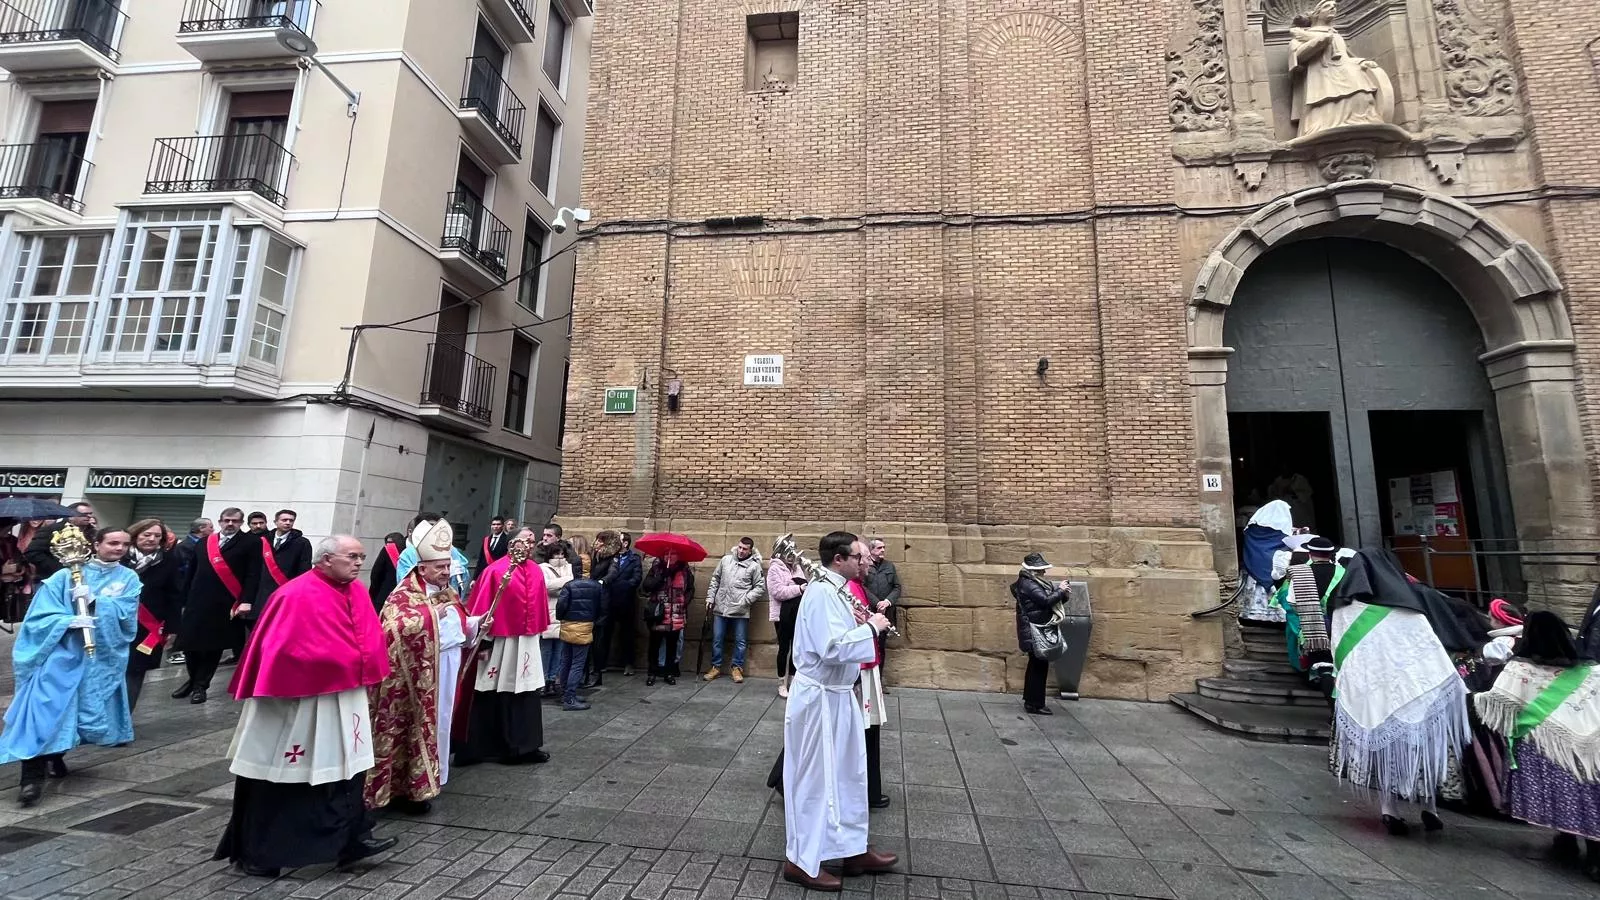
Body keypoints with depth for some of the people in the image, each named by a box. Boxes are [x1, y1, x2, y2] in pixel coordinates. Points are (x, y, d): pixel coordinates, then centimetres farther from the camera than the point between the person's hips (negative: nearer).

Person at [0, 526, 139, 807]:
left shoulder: (129, 578, 4)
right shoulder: (66, 576, -1)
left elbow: (127, 613, -8)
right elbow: (41, 614, -5)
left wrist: (94, 600, -21)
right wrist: (69, 621, -24)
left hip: (101, 655, 2)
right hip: (62, 651, -2)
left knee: (90, 708, 6)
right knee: (46, 707, -12)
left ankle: (56, 755, 31)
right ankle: (33, 775, -7)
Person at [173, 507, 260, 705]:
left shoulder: (251, 543, -2)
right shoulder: (204, 542, 14)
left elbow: (253, 575, -8)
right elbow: (192, 572, 16)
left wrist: (246, 601, -17)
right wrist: (185, 600, 11)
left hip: (225, 604, -4)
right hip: (197, 602, 4)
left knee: (214, 646, 4)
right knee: (190, 643, 7)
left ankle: (200, 685, 20)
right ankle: (194, 679, 30)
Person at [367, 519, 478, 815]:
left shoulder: (447, 592, 10)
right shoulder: (405, 595, -12)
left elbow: (460, 623, 19)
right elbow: (395, 627, -28)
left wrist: (478, 623, 0)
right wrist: (432, 614, -27)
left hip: (449, 666, 7)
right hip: (421, 672, -7)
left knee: (440, 722, 15)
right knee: (419, 725, 1)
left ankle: (427, 778, 30)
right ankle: (407, 787, 15)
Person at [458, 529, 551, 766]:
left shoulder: (536, 571, 4)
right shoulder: (496, 570, -14)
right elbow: (483, 607, -13)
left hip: (527, 642, 6)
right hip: (501, 641, -6)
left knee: (528, 692, 11)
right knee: (497, 694, 7)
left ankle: (525, 746, 22)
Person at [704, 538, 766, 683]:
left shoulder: (754, 566, -4)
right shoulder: (726, 559, 5)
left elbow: (760, 587, -3)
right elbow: (715, 579, 12)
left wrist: (745, 599, -12)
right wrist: (710, 598, 6)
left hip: (740, 610, -3)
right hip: (720, 608, 3)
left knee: (740, 642, 6)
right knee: (717, 640, 10)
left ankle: (737, 668, 22)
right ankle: (716, 667, 24)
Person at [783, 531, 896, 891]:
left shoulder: (837, 590, 7)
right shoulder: (821, 592, -23)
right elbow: (832, 648, -31)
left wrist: (865, 626, 2)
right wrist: (870, 627, -22)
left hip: (838, 695, 10)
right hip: (818, 699, -10)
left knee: (848, 774, 21)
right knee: (814, 779, 6)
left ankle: (853, 850, 37)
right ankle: (801, 860, 24)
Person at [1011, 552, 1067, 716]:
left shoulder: (1033, 582, 13)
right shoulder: (1027, 584, -17)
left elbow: (1050, 601, 15)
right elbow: (1045, 600, -24)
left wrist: (1061, 593, -2)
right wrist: (1060, 591, -10)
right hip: (1034, 631, -10)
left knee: (1036, 665, 16)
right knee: (1040, 666, -5)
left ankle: (1030, 700, 26)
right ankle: (1036, 704, 2)